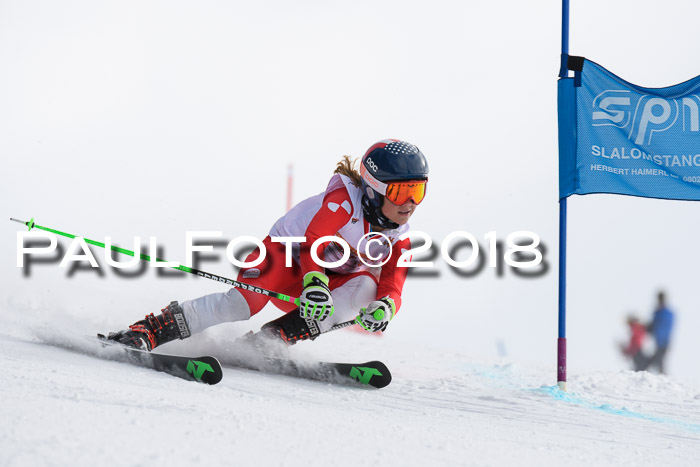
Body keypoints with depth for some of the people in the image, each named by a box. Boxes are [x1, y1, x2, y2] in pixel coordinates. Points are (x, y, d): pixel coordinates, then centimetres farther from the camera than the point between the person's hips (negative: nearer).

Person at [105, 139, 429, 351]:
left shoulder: (397, 241, -4)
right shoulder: (343, 201, -21)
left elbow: (392, 286, -14)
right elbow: (312, 242, -31)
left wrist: (384, 307, -40)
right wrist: (314, 283, -52)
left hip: (328, 279, 5)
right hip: (286, 253, -5)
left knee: (366, 286, -25)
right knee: (248, 299, -34)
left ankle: (279, 336, -30)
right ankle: (151, 331, -34)